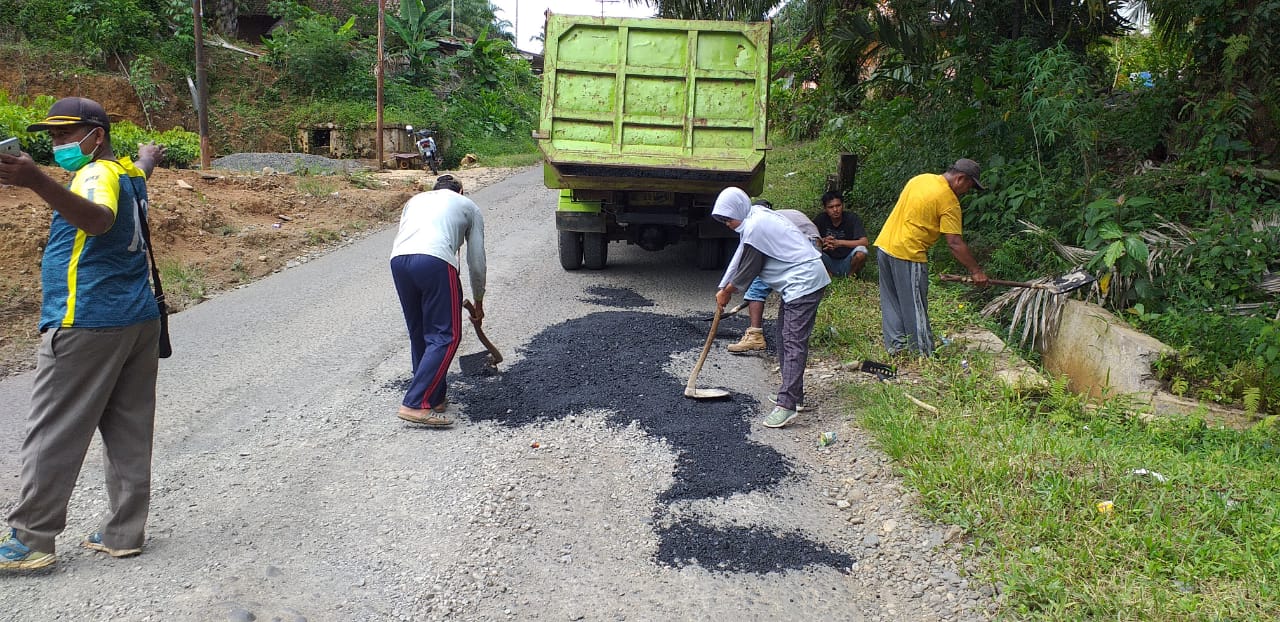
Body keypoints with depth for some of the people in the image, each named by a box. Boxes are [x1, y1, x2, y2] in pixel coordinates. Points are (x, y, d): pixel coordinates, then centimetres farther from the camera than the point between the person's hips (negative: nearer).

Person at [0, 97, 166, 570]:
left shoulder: (98, 174, -13)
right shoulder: (129, 173, 13)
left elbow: (100, 219, -37)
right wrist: (148, 156, 63)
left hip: (86, 325, -9)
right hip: (140, 320, 9)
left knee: (53, 434, 0)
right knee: (129, 431, 10)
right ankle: (124, 532, 17)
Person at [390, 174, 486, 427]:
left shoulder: (415, 199, 37)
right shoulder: (468, 206, 28)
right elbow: (476, 262, 25)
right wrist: (478, 304, 37)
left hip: (398, 259, 5)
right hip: (434, 260, -5)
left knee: (419, 334, 19)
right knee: (445, 337, 0)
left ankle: (435, 397, 26)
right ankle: (415, 404, -8)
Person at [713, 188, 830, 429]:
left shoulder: (754, 228, -17)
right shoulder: (759, 216, 15)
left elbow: (747, 271, -9)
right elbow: (740, 258, 20)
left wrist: (726, 291, 7)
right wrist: (724, 289, 19)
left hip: (803, 283, -11)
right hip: (801, 281, 11)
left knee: (794, 343, -15)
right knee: (786, 338, 16)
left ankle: (786, 405, -19)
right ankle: (793, 393, 23)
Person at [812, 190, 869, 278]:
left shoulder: (852, 218, -11)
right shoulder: (820, 219, -6)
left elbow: (864, 242, -21)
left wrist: (838, 243, -30)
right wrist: (823, 241, -29)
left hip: (847, 262, -1)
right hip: (829, 262, 1)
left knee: (861, 252, -32)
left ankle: (851, 275, -2)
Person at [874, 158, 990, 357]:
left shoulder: (920, 179, 11)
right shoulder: (949, 201, -12)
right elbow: (955, 243, -14)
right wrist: (976, 271, -8)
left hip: (884, 244, 8)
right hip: (908, 253, -8)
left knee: (892, 303, 13)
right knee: (915, 307, 1)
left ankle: (896, 346, 19)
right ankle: (923, 353, 7)